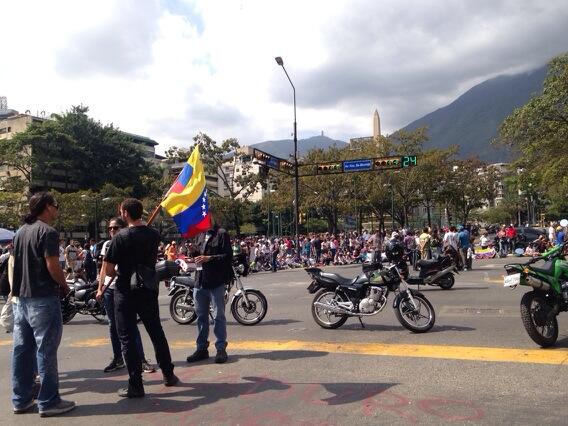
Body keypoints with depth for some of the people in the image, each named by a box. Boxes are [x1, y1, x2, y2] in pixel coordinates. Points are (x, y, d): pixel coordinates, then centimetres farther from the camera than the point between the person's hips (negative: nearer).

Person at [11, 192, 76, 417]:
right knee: (45, 350, -2)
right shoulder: (47, 232, -13)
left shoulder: (21, 231, 13)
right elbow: (52, 265, -19)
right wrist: (64, 285, -4)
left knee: (22, 349, 12)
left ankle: (20, 400, 20)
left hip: (21, 297, 8)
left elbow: (16, 264, 16)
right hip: (43, 298, -8)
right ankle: (49, 402, 5)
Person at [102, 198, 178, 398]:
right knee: (156, 332, 17)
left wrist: (118, 273, 7)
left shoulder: (121, 237, -15)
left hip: (126, 292, -5)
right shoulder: (154, 235, 0)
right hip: (149, 291, 5)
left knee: (127, 338, 4)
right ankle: (169, 375, 27)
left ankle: (136, 385, 6)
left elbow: (108, 270, -13)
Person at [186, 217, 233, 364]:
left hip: (217, 282, -7)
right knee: (201, 316, 12)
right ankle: (201, 348, 21)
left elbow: (228, 256, -12)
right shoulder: (200, 235, 17)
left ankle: (221, 348, 8)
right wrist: (194, 259, 7)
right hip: (200, 281, 7)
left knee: (218, 316, 0)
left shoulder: (221, 234, -6)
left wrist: (210, 258, -19)